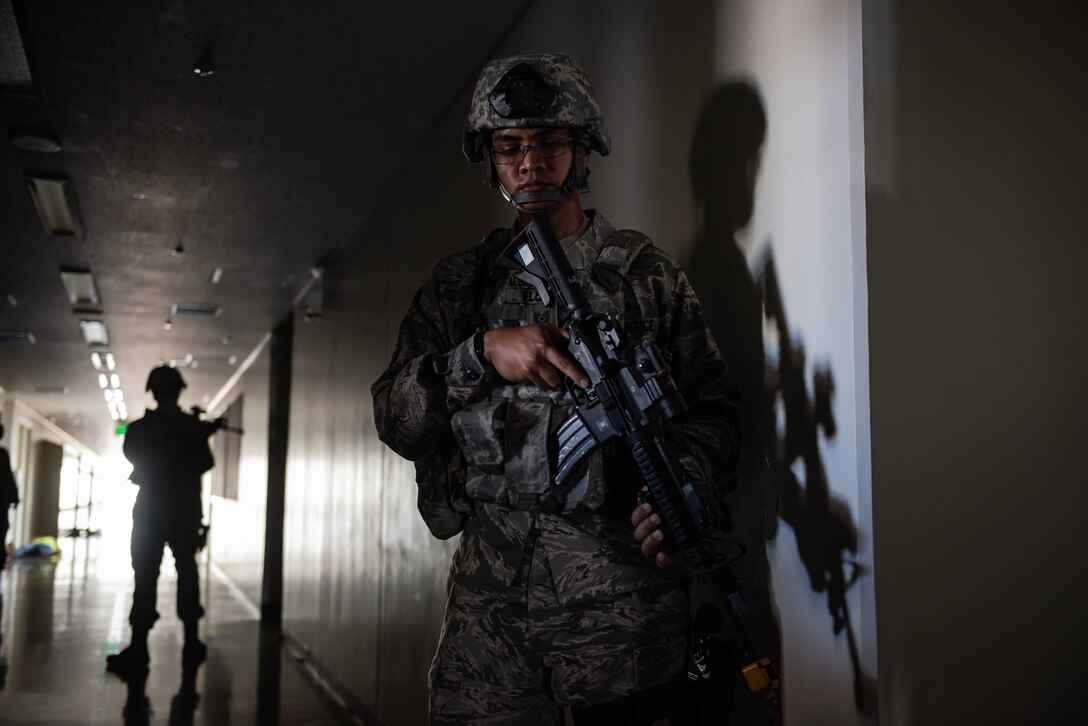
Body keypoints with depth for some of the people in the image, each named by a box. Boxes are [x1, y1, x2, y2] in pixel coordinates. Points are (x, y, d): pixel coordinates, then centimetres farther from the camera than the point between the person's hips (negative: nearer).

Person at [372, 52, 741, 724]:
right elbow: (396, 421, 4)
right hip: (490, 590, 2)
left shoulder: (648, 272, 7)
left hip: (620, 590, -1)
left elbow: (712, 405, 3)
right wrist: (483, 352, -13)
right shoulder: (459, 283, 12)